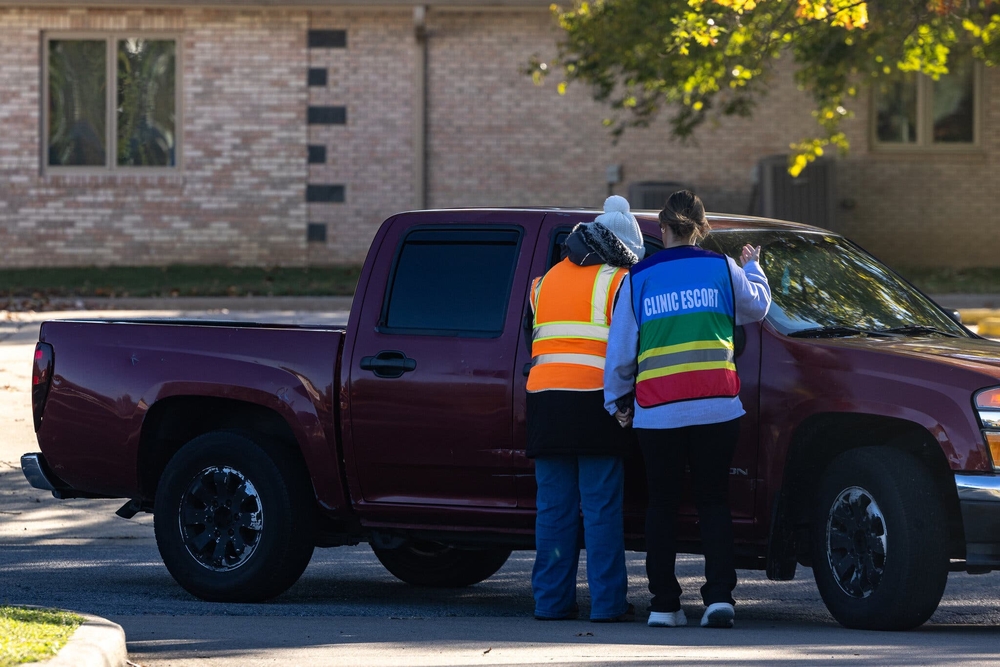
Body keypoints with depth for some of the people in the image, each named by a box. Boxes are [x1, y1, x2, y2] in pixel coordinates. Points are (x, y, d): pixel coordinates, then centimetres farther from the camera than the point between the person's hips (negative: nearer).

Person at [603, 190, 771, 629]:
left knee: (662, 506, 10)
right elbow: (756, 306, 22)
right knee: (713, 502, 7)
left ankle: (664, 605, 7)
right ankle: (719, 596, -8)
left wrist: (618, 403, 19)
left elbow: (620, 350, 7)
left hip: (657, 411, 0)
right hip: (716, 407, 0)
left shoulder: (638, 279, 5)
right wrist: (752, 267, 42)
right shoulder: (722, 269, 4)